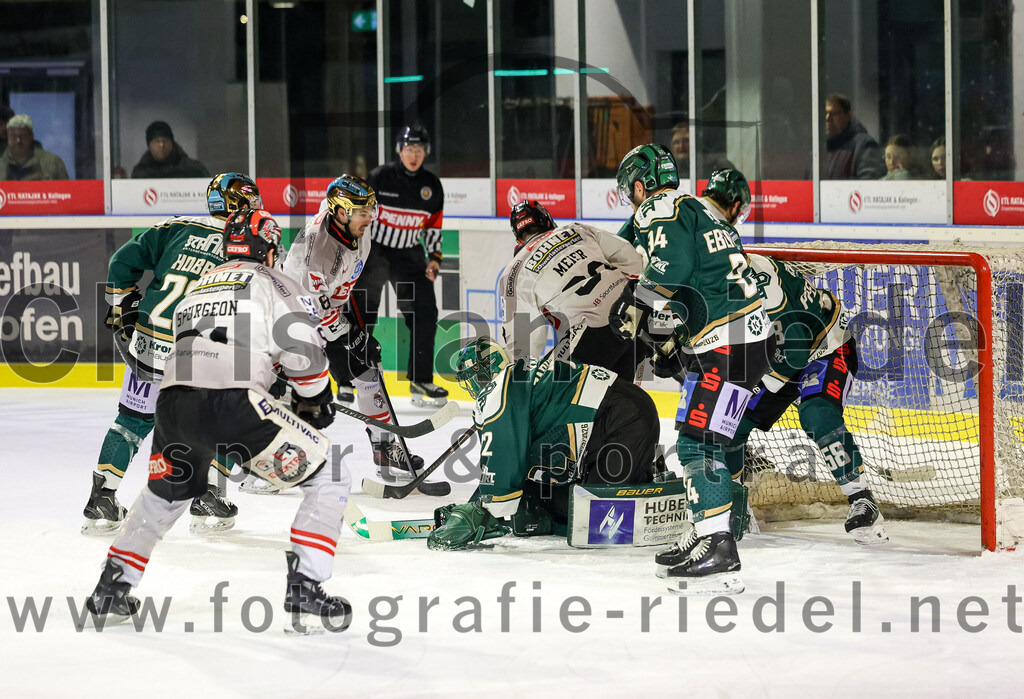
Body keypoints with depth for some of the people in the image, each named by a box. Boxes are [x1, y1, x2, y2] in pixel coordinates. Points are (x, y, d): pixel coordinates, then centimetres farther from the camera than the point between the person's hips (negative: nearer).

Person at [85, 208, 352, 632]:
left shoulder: (197, 288, 31)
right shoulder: (273, 283, 11)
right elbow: (301, 347, -2)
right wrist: (314, 402, 14)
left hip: (172, 405, 6)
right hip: (233, 403, -6)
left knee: (165, 494, 34)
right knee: (329, 481, 4)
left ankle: (111, 589, 36)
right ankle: (304, 589, -6)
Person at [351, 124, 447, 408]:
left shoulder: (432, 185, 3)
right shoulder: (379, 177, -10)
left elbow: (434, 225, 12)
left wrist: (434, 257, 3)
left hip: (409, 257, 4)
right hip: (373, 252, -4)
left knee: (425, 315, -5)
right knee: (361, 316, -2)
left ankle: (421, 382, 3)